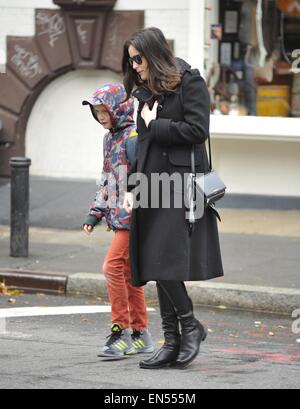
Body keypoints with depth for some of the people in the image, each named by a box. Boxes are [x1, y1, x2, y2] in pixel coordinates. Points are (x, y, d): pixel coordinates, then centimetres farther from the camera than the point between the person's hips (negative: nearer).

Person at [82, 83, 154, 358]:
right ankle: (140, 335, 17)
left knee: (113, 266, -16)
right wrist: (96, 212, 19)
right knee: (127, 273, 11)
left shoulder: (135, 136, -12)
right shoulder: (109, 138, 17)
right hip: (119, 214, 10)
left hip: (134, 214, -10)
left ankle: (121, 329, -12)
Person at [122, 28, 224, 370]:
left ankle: (190, 325, 2)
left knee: (164, 260, -15)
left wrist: (155, 125, -5)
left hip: (181, 185, -7)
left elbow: (197, 130, -13)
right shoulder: (145, 91, 18)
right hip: (152, 187, 7)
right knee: (157, 265, 3)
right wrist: (132, 187, 12)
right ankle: (172, 342, 6)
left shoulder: (190, 83, -4)